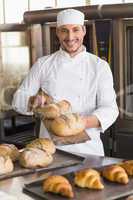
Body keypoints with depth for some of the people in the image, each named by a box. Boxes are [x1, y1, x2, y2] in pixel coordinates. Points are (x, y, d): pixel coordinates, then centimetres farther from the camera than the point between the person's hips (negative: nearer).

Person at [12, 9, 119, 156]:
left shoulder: (100, 66, 1)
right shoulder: (43, 64, 4)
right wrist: (34, 101, -16)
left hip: (88, 147, 0)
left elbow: (110, 109, -6)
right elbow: (19, 100, 7)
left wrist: (84, 122, -25)